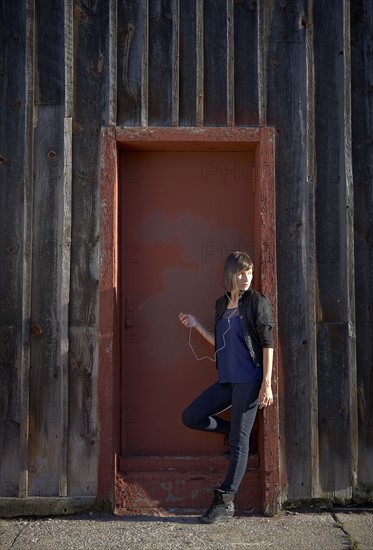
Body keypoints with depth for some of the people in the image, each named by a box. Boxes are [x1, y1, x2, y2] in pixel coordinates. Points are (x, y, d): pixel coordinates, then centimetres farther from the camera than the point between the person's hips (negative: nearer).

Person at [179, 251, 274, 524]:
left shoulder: (258, 302, -6)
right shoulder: (222, 304, 12)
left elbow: (267, 343, -10)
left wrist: (267, 384, -16)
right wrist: (197, 326, 12)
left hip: (249, 381, -7)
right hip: (226, 380, 7)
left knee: (239, 442, -3)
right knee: (191, 417, 5)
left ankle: (225, 502, 8)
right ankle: (234, 430, 21)